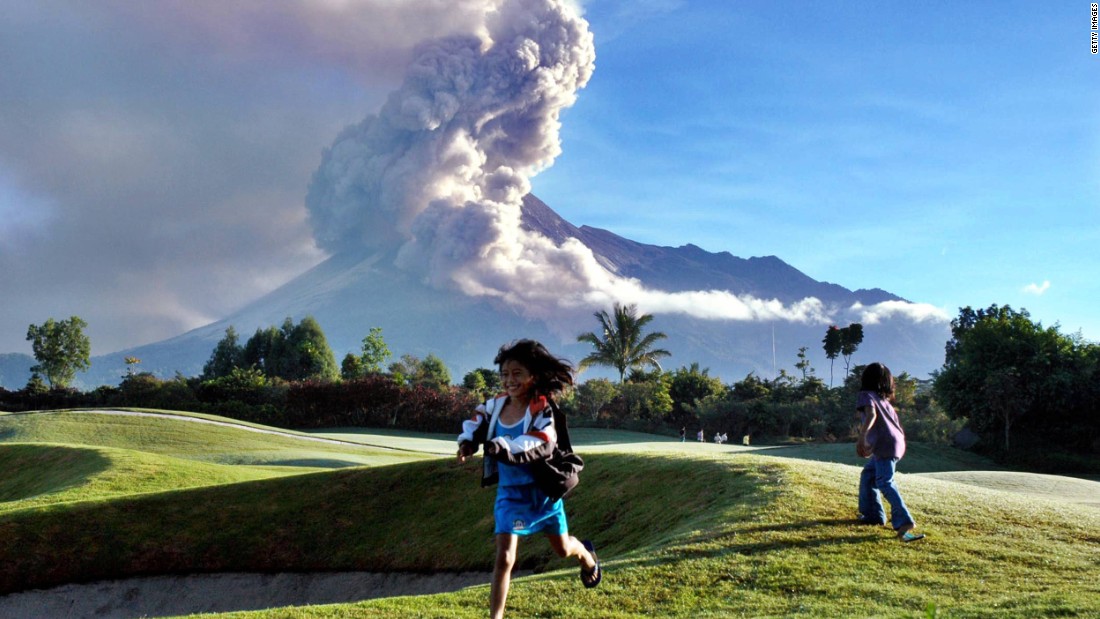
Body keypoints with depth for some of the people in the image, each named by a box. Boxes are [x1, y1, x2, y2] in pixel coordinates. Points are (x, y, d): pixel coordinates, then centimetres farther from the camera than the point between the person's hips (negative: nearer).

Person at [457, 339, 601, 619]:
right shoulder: (496, 405, -6)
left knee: (562, 548, 22)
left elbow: (543, 444, -36)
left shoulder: (541, 409, -20)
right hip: (510, 492, 2)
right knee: (504, 558, -11)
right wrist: (467, 441, -7)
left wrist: (505, 446, -47)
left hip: (542, 490, -2)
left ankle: (587, 557, 59)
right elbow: (477, 420, 14)